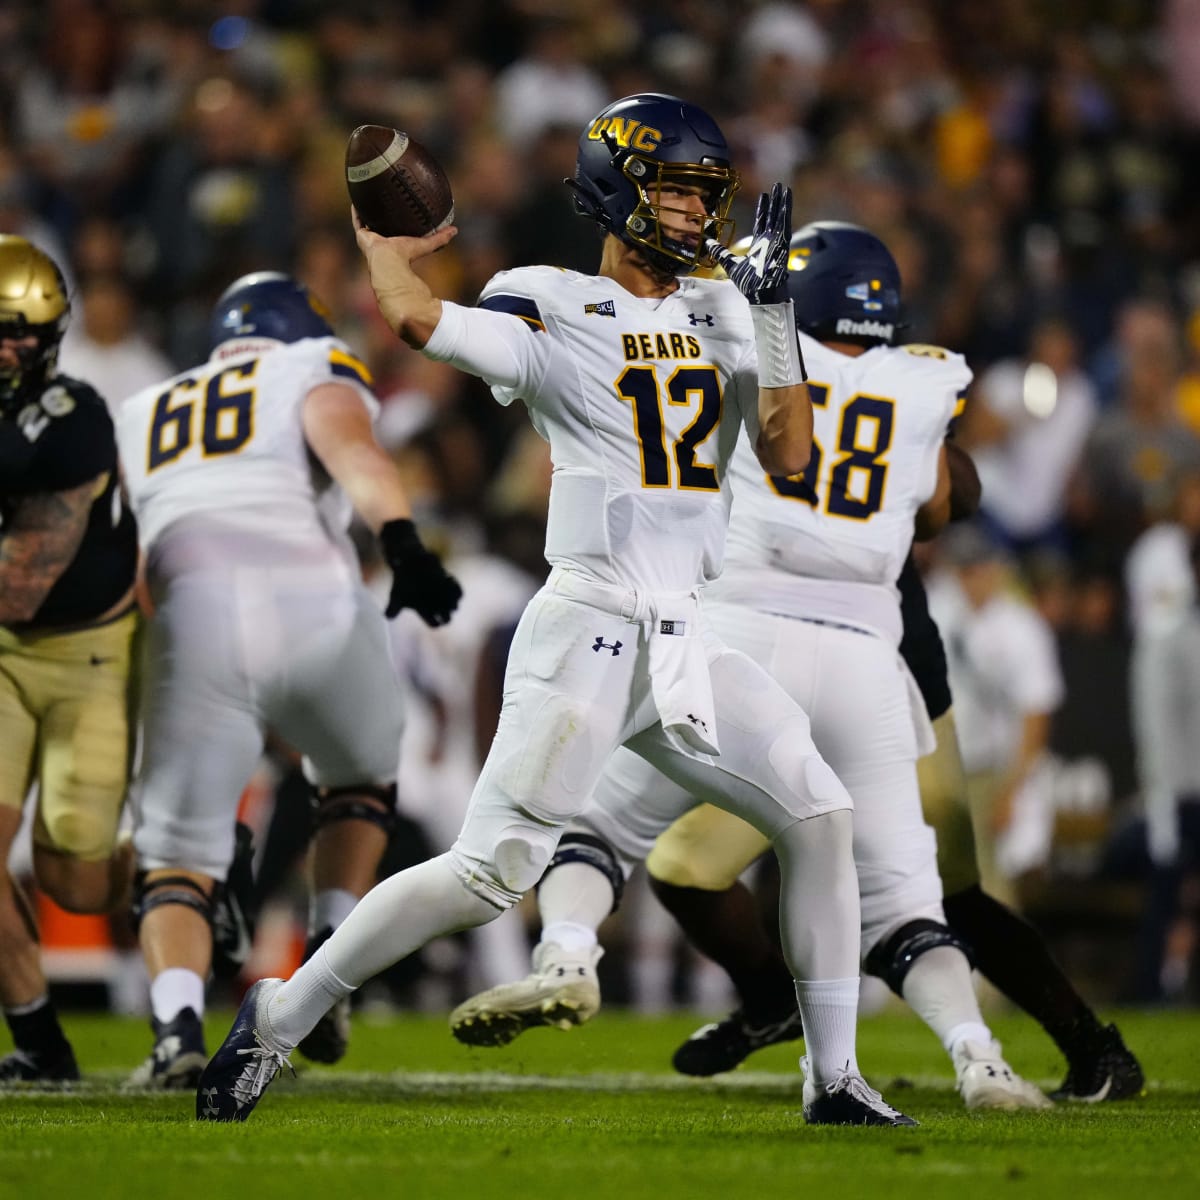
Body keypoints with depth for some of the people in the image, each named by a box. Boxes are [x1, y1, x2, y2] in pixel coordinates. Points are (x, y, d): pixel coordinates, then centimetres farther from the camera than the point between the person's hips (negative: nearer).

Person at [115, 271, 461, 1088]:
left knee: (178, 859, 7)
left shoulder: (141, 418, 33)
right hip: (312, 606, -1)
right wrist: (402, 541, -19)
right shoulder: (314, 372, 20)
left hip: (194, 621, 1)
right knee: (361, 784, 28)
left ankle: (178, 1021, -20)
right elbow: (349, 447, -3)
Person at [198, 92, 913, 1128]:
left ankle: (835, 1080, 10)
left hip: (687, 641, 6)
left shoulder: (723, 314, 14)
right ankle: (281, 1014, 1)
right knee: (494, 871, -11)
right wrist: (380, 236, -2)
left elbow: (787, 454, 4)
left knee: (819, 814, 1)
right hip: (589, 626, -6)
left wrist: (774, 312, -5)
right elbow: (417, 318, -21)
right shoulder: (553, 311, -5)